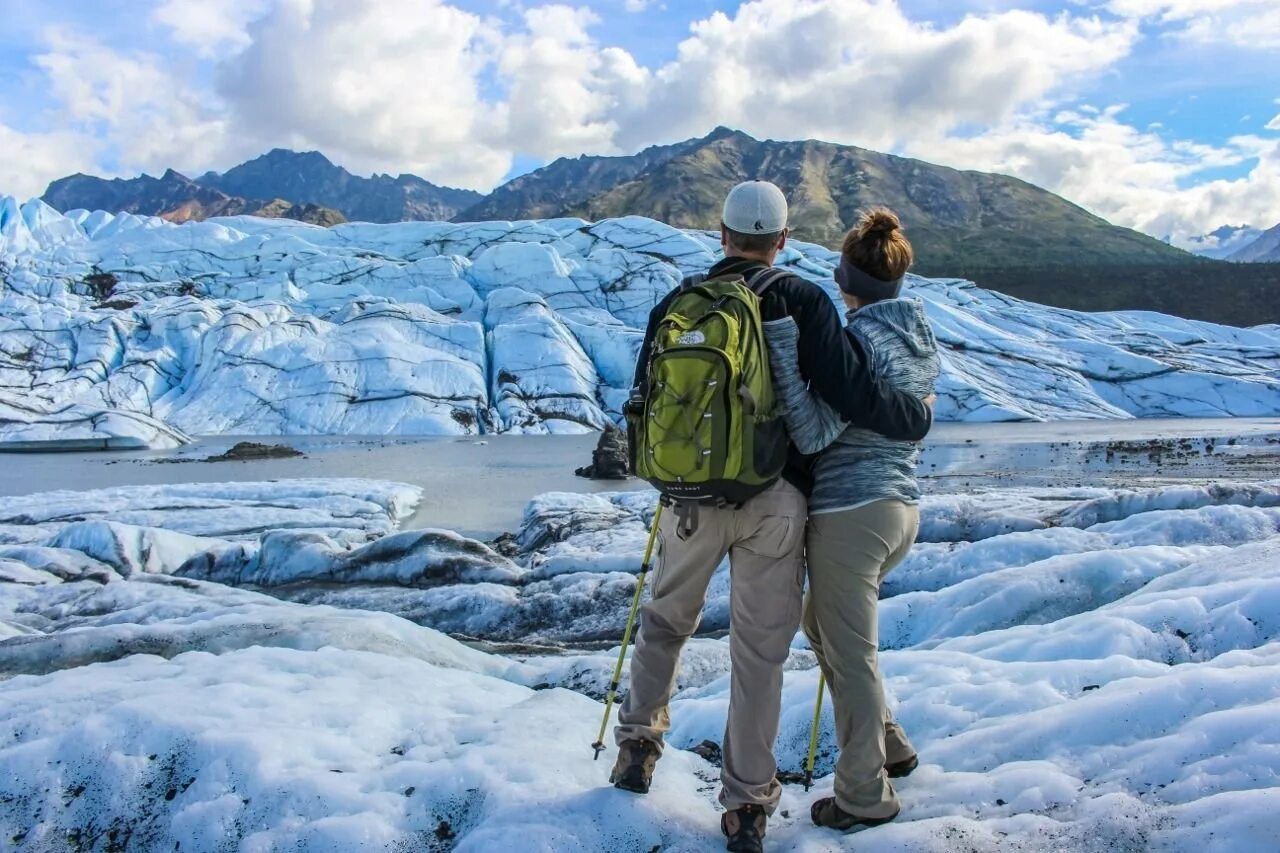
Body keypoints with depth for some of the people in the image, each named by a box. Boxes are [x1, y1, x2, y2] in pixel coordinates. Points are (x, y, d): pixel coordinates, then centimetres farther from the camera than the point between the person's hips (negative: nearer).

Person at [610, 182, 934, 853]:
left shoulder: (676, 303, 4)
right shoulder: (803, 301, -5)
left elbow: (644, 400, 8)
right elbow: (854, 394, -12)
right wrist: (919, 417, 7)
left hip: (691, 496, 2)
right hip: (774, 501, -2)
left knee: (666, 620, 25)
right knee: (760, 651, 7)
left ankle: (638, 744, 31)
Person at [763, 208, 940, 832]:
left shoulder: (860, 337, -16)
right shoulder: (921, 337, 10)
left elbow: (814, 433, -23)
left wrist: (781, 342, -27)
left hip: (849, 511, -9)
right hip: (901, 506, 9)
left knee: (850, 653, 3)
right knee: (821, 623, 26)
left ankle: (866, 797, 16)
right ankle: (888, 746, 34)